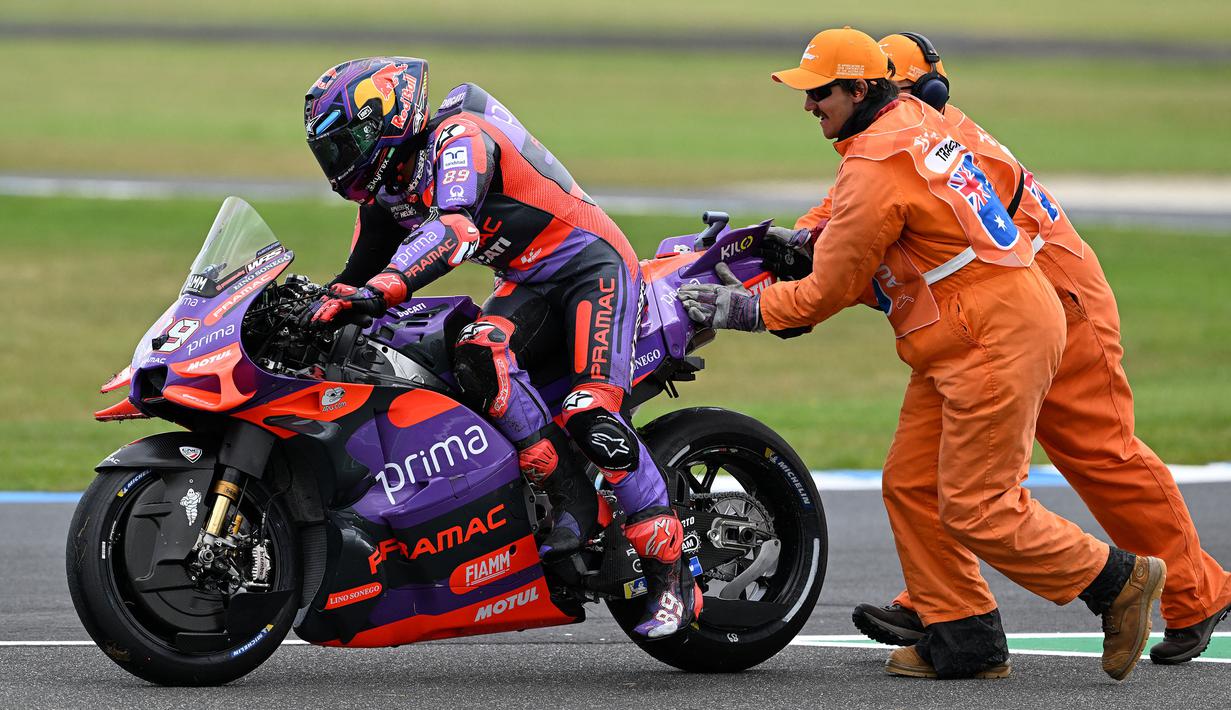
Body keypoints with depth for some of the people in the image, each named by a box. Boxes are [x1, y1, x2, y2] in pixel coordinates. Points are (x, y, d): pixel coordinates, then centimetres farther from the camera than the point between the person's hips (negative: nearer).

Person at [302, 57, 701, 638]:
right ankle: (569, 499, -20)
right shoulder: (384, 189, 10)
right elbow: (359, 275, 19)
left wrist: (382, 289, -48)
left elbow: (455, 229, -37)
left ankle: (671, 573, -19)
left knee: (591, 417, -25)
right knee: (478, 356, -26)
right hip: (528, 283, 8)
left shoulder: (460, 138, -19)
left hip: (592, 266, -8)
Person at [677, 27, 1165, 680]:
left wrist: (748, 309, -3)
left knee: (975, 508, -7)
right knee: (912, 486, 9)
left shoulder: (876, 170, -19)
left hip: (995, 342, -10)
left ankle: (1118, 580, 4)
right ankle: (962, 638, 12)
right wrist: (811, 242, 13)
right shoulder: (914, 123, 12)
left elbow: (832, 289, -12)